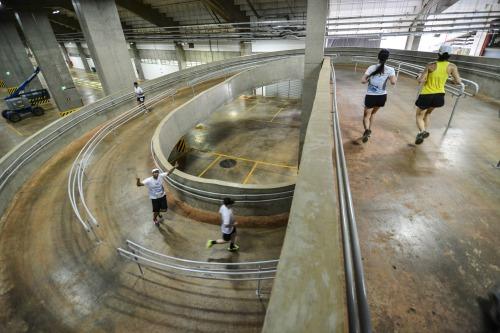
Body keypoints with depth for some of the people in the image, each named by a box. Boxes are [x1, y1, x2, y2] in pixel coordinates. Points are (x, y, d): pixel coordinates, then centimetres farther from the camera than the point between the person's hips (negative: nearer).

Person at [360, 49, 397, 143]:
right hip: (382, 97, 3)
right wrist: (394, 77, 2)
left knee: (366, 116, 5)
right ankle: (369, 130, 35)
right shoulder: (390, 70, -6)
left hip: (371, 96, -3)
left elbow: (363, 81, -15)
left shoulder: (371, 68, -8)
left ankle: (367, 131, -23)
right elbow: (393, 82, -19)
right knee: (372, 113, 25)